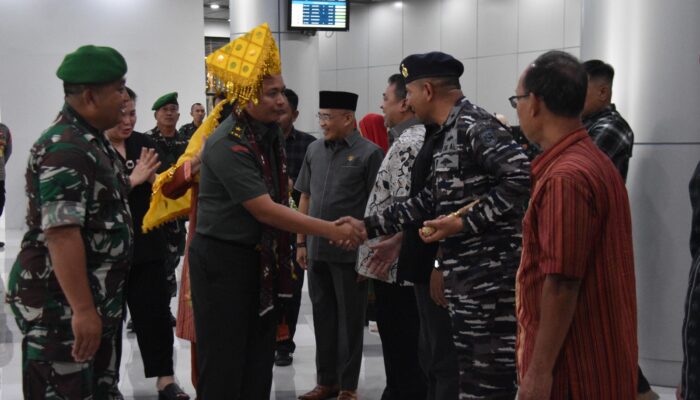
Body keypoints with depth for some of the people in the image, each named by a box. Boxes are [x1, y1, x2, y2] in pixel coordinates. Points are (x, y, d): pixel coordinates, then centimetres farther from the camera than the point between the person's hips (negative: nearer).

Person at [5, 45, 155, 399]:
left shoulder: (90, 141, 12)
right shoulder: (65, 149, -21)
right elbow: (60, 233, -28)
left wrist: (129, 182, 34)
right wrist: (82, 310, -29)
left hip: (96, 300, 10)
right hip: (61, 305, -10)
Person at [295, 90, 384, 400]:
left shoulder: (369, 153, -8)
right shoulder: (314, 150, 8)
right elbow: (306, 198, 13)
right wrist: (301, 242, 11)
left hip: (350, 252, -5)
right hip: (316, 250, 5)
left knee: (349, 320, 7)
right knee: (322, 317, 13)